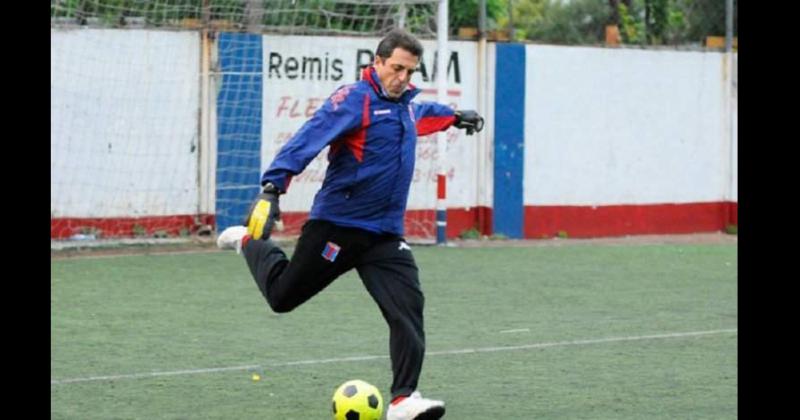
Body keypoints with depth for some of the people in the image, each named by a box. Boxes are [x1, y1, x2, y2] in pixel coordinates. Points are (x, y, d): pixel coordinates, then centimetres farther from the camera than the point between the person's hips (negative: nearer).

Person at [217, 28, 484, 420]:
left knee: (408, 307, -13)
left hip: (385, 235, 6)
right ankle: (249, 242, 39)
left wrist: (456, 116, 52)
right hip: (335, 227, -6)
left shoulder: (405, 103, 10)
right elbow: (308, 139, -25)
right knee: (281, 295, 8)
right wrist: (272, 187, -35)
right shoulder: (354, 99, -15)